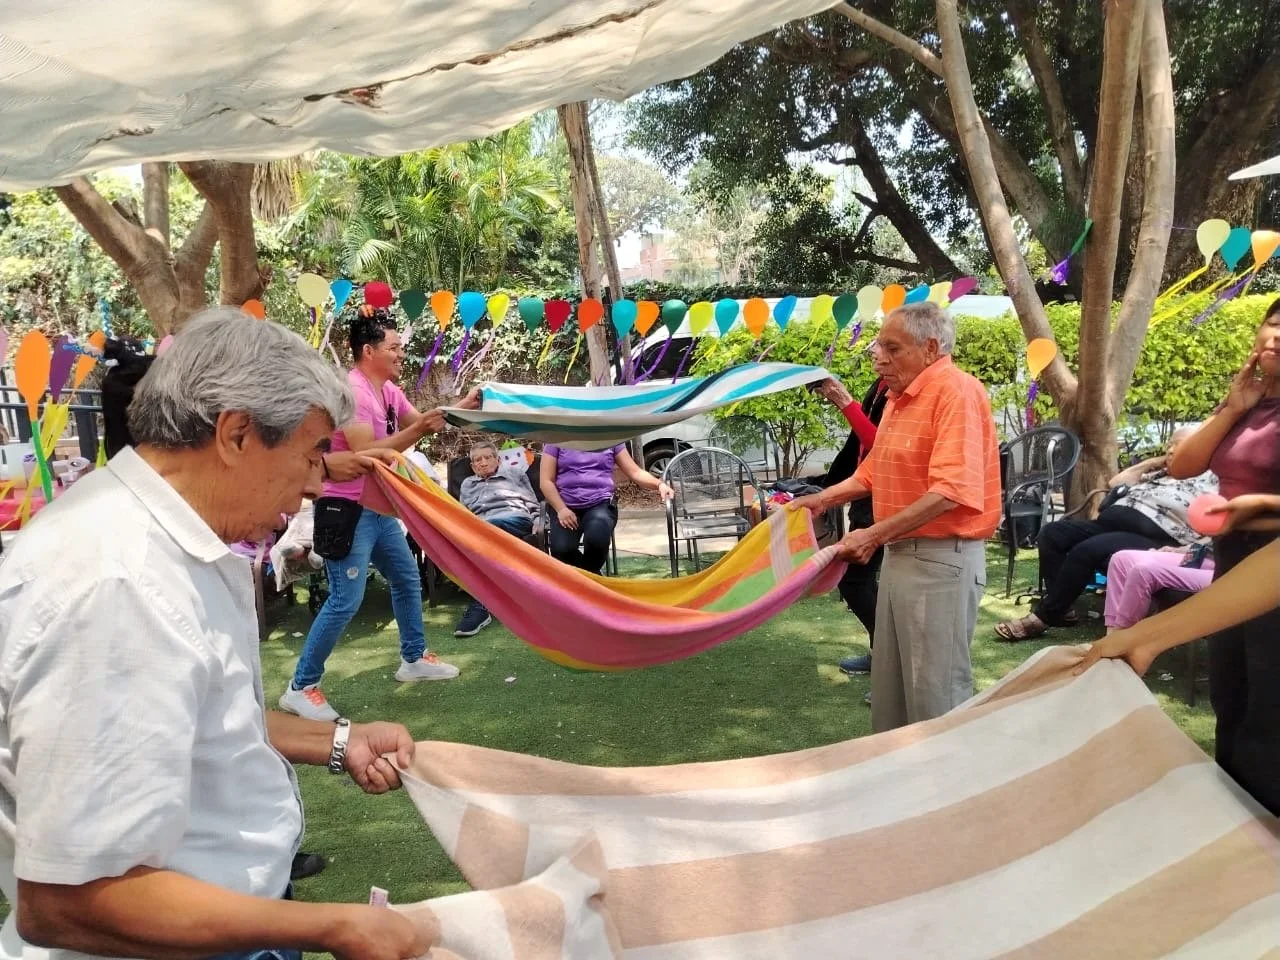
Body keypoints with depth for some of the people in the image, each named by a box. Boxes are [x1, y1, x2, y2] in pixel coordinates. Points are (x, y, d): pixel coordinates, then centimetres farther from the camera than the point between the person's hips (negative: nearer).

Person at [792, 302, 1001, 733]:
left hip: (941, 560, -9)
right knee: (890, 682, 17)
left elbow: (950, 490, -26)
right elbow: (874, 473, 23)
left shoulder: (956, 391, -16)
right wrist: (822, 499, 11)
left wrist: (874, 535, -24)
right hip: (899, 555, 10)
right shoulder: (898, 397, 14)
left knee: (936, 687, 0)